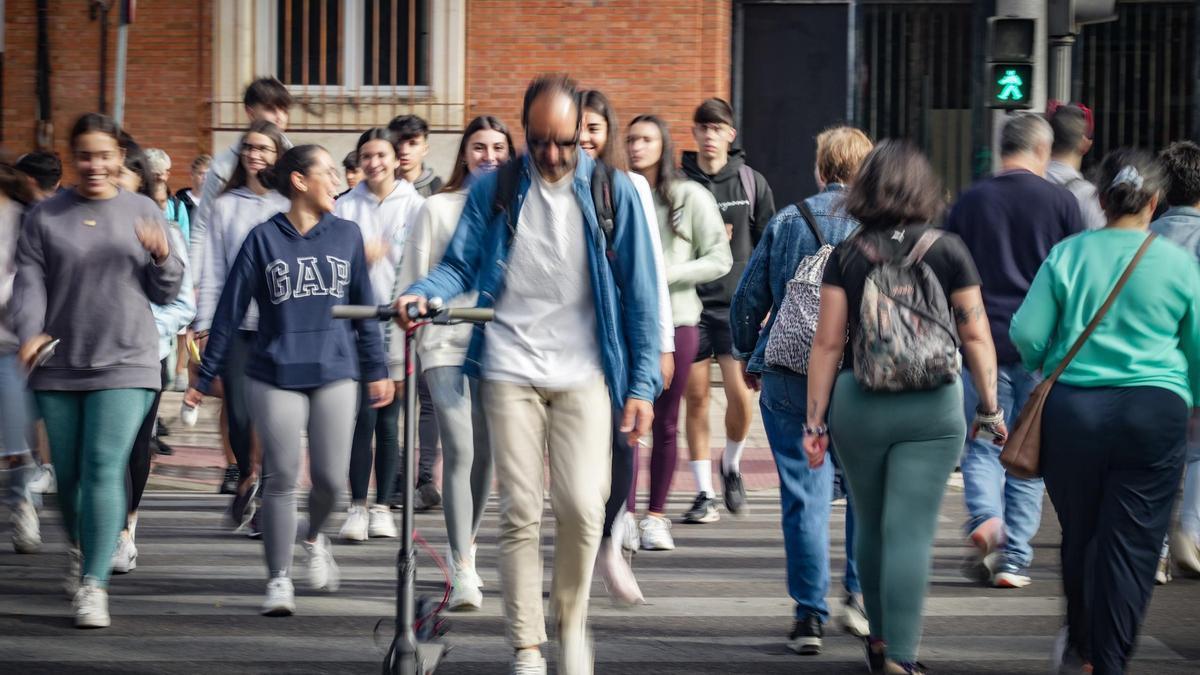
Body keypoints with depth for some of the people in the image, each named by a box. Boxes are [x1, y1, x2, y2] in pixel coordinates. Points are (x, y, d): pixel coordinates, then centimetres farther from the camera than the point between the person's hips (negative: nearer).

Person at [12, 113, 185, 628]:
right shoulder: (45, 217, 6)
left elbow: (165, 294, 10)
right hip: (58, 368, 2)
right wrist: (30, 332, -18)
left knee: (105, 470, -13)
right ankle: (80, 548, 40)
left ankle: (94, 584, -13)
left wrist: (163, 257, -11)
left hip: (124, 365, -2)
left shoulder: (142, 212, 7)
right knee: (68, 472, 11)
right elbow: (29, 282, 0)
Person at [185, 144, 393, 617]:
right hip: (275, 377, -2)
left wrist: (376, 369, 11)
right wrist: (206, 378, 2)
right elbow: (230, 312, 1)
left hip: (335, 374, 2)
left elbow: (365, 307, 13)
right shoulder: (263, 239, -1)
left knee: (330, 479, 0)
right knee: (282, 478, -3)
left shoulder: (347, 236, 7)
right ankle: (280, 580, 8)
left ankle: (315, 537, 33)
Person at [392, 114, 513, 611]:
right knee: (459, 451, -13)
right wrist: (398, 359, -1)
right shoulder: (438, 208, 4)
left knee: (484, 455, 8)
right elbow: (411, 283, 3)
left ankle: (466, 548, 27)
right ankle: (463, 572, -12)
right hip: (446, 342, -3)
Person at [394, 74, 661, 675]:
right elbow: (461, 265, 5)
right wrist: (423, 292, -19)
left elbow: (639, 293, 5)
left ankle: (571, 620, 17)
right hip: (510, 369, 1)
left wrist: (642, 383, 0)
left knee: (582, 508, -10)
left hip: (583, 372, -1)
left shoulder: (613, 192, 3)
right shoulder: (494, 190, 6)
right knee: (520, 514, -1)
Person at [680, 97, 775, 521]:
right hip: (690, 302, 0)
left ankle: (731, 464, 18)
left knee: (739, 394, -11)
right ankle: (705, 492, 9)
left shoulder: (751, 183, 6)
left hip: (737, 303, 0)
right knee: (696, 396, 1)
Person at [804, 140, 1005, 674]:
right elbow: (975, 335, -1)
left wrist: (815, 420, 3)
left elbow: (827, 342, -1)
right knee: (911, 532, -4)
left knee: (870, 526, 18)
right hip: (933, 407, -1)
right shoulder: (948, 250, -1)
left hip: (857, 404, 1)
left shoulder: (846, 255, 0)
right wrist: (990, 408, 7)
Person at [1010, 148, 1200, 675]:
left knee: (1079, 532, 17)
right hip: (1154, 412, -2)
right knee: (1132, 544, 2)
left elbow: (1026, 334, -2)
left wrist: (1046, 366, 20)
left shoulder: (1067, 254, -1)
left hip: (1071, 409, 2)